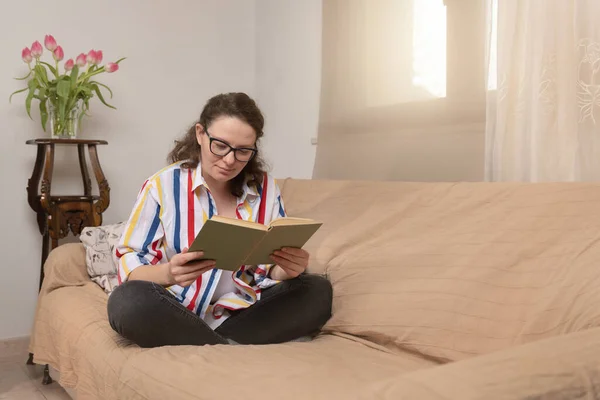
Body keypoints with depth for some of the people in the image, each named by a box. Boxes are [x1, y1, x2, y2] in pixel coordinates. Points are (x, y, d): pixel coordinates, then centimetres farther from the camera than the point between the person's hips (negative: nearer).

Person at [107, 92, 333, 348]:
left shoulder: (266, 188, 1)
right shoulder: (162, 185, -8)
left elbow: (272, 267, 3)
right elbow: (129, 262, -9)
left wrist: (288, 268, -22)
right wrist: (168, 274, -32)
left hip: (240, 311, 3)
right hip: (177, 313, -2)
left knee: (318, 292, -16)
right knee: (128, 301, -33)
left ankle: (209, 349, -19)